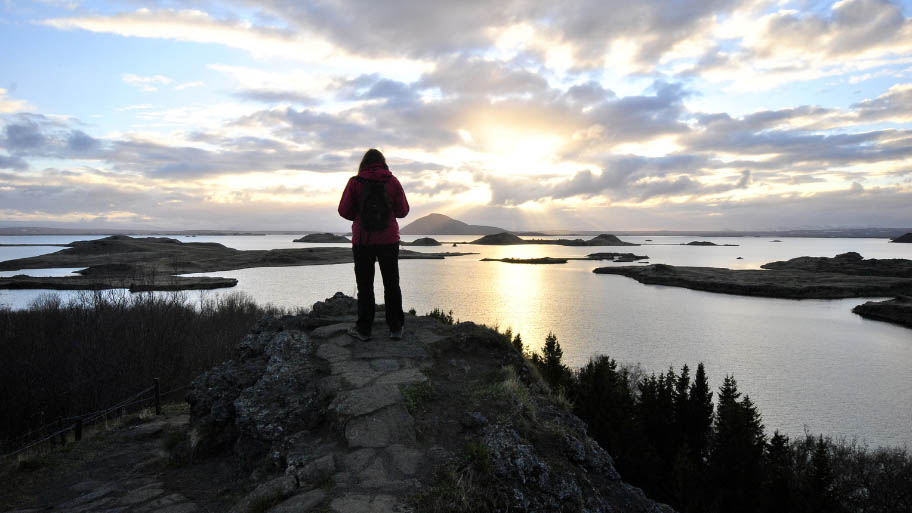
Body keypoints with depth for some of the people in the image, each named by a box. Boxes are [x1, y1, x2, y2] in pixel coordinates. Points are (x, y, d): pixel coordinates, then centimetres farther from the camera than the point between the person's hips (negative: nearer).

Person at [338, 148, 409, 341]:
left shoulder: (354, 182, -4)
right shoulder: (393, 181, -1)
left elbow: (344, 211, -5)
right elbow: (403, 211, 0)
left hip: (362, 240, -1)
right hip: (389, 240, 1)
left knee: (365, 285, 8)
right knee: (391, 284, 11)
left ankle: (364, 329, 12)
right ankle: (396, 328, 12)